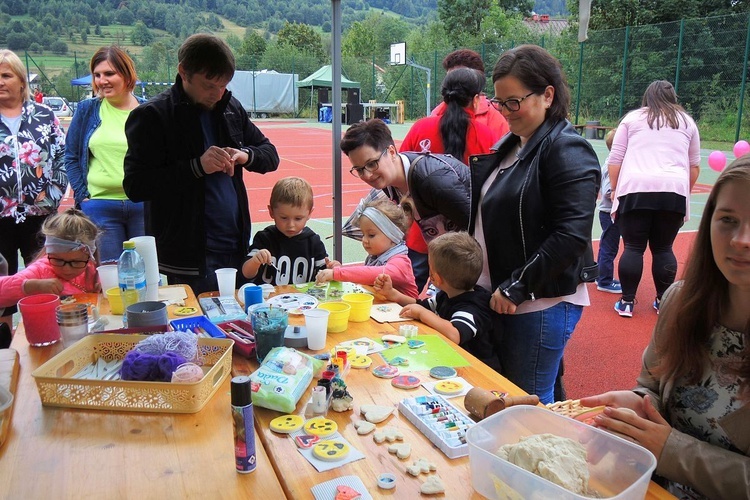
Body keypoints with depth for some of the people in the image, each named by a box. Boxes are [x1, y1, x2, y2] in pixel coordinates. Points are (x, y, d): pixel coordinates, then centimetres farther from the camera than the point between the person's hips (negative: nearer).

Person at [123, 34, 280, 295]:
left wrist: (246, 155, -7)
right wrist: (197, 166, -21)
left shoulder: (231, 109, 11)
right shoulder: (151, 116, -6)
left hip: (237, 248, 5)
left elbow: (271, 155, 16)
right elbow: (135, 186, -12)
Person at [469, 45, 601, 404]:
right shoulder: (510, 145, 13)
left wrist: (515, 288, -19)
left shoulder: (568, 151, -13)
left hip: (542, 304, -8)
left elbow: (571, 236, -23)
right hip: (500, 297, 9)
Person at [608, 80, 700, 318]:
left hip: (635, 189, -2)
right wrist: (685, 191, 31)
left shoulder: (632, 118, 13)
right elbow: (694, 166, 20)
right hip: (674, 191, 2)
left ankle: (627, 302, 4)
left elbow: (615, 159, 8)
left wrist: (614, 189, 17)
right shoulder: (687, 122, 19)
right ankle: (663, 301, 16)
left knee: (633, 248, 1)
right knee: (663, 249, 10)